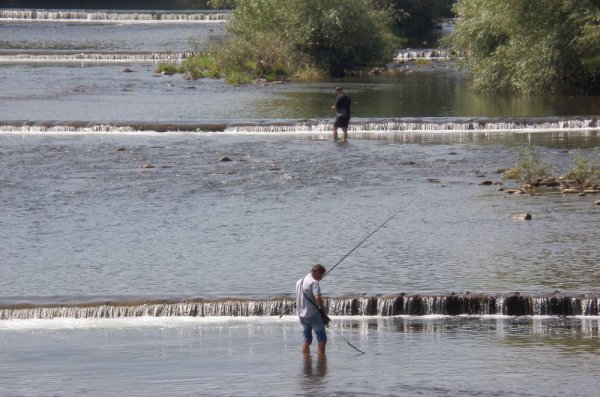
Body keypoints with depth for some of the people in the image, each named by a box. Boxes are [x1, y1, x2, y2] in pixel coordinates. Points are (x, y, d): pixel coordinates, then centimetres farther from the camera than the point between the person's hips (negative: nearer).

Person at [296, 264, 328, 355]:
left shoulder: (299, 281, 12)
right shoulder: (313, 282, -15)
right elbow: (317, 298, -28)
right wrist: (322, 307, -10)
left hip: (302, 315, 8)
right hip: (313, 314, -8)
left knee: (307, 339, 13)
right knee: (322, 339, 1)